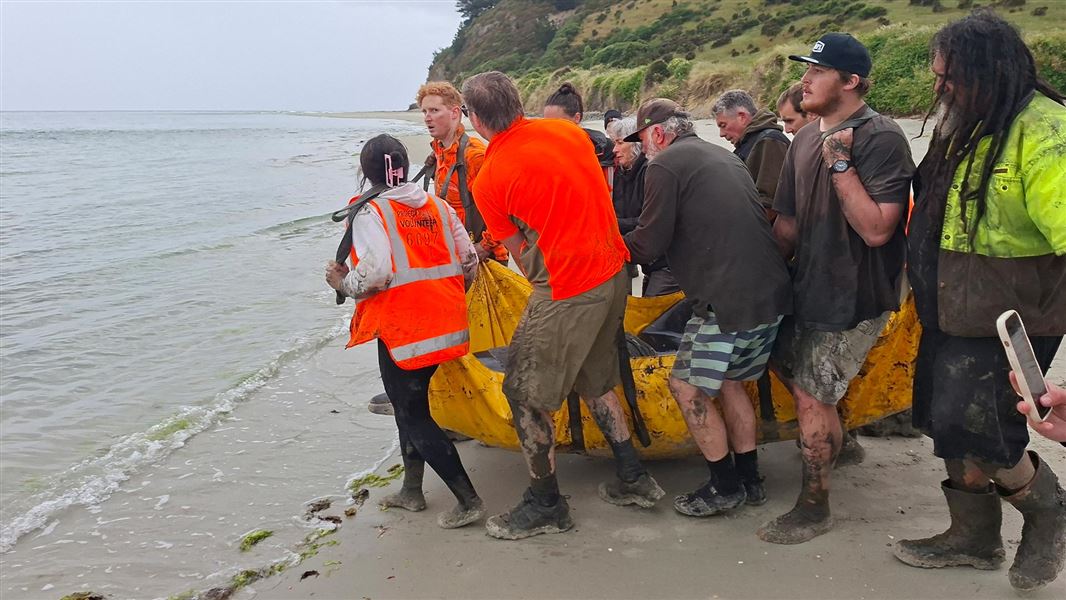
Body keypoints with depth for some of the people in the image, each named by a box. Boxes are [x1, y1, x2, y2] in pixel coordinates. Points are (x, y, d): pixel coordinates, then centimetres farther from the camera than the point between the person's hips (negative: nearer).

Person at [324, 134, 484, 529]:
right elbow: (468, 261, 8)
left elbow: (376, 272, -23)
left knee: (414, 415, 4)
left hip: (402, 329, -7)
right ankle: (411, 490, 32)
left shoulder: (370, 213, -9)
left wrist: (344, 284, -3)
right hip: (444, 324, 7)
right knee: (413, 401, 23)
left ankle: (468, 500, 4)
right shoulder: (437, 206, 8)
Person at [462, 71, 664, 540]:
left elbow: (521, 254, -1)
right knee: (595, 380, 24)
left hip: (567, 290, -8)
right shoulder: (568, 130, 5)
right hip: (615, 272, 8)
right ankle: (634, 479, 30)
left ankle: (545, 505, 18)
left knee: (525, 395, 8)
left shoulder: (489, 182, -11)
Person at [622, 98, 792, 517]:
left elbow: (649, 245, -9)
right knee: (729, 381, 22)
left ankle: (725, 486, 14)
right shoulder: (724, 157, 20)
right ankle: (750, 480, 28)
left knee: (688, 388, 5)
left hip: (727, 302, -9)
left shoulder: (665, 165, -6)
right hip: (772, 294, 9)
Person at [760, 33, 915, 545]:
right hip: (811, 286, 8)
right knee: (787, 364, 18)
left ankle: (814, 507, 11)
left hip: (854, 296, -8)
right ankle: (833, 446, 43)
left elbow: (877, 229, -27)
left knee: (810, 394, -6)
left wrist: (840, 164, -27)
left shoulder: (881, 138, -18)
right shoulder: (806, 140, 7)